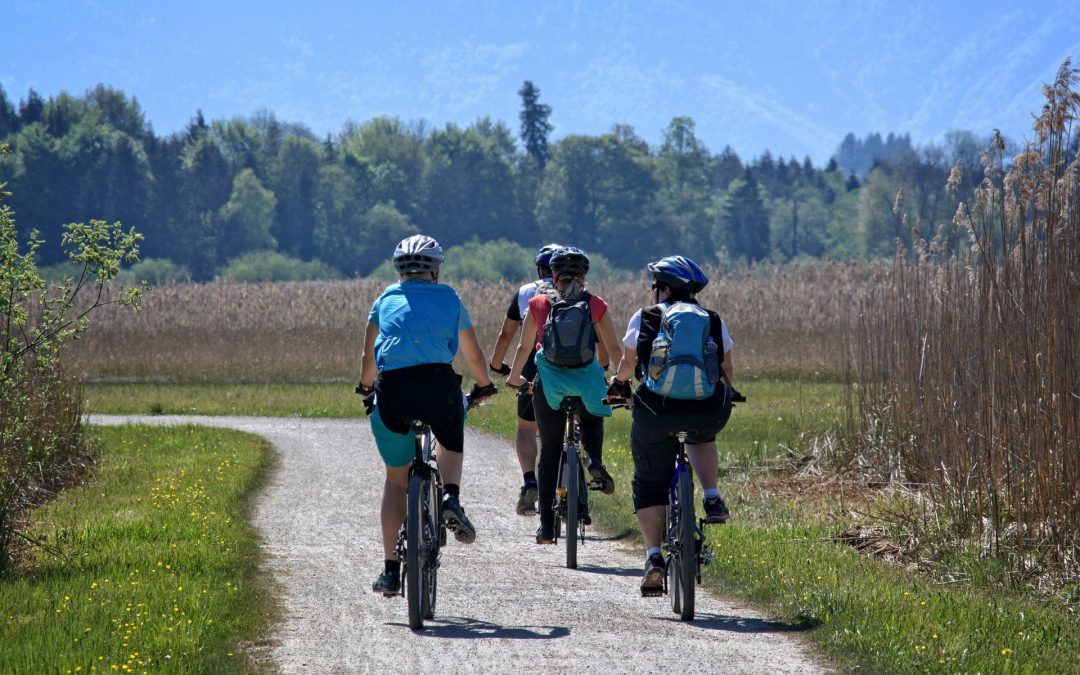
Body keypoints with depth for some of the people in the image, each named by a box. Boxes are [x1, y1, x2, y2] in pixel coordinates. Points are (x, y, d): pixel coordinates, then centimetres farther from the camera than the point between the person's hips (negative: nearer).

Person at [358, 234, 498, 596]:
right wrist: (484, 387, 47)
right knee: (451, 440, 33)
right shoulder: (449, 299, 20)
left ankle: (391, 569, 11)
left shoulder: (385, 301, 22)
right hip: (438, 383, -1)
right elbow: (474, 356, 29)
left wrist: (366, 389, 44)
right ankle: (451, 498, 4)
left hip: (392, 389, 1)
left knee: (396, 478, 17)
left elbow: (368, 358, 25)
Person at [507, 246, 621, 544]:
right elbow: (614, 349, 6)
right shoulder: (595, 305, 5)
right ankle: (594, 460, 1)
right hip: (587, 380, 0)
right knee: (592, 420, 33)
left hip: (549, 381, 0)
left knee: (549, 451, 10)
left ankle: (547, 525, 7)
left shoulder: (538, 303, 6)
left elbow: (524, 347, 14)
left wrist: (514, 377, 31)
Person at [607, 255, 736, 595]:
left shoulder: (644, 318, 10)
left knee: (649, 485, 15)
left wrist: (618, 382, 46)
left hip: (656, 411, -2)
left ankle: (654, 558, 0)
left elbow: (628, 363, 23)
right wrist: (726, 394, 48)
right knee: (701, 436, 39)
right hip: (708, 411, 2)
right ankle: (712, 499, 19)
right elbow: (725, 370, 26)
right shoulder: (714, 322, 15)